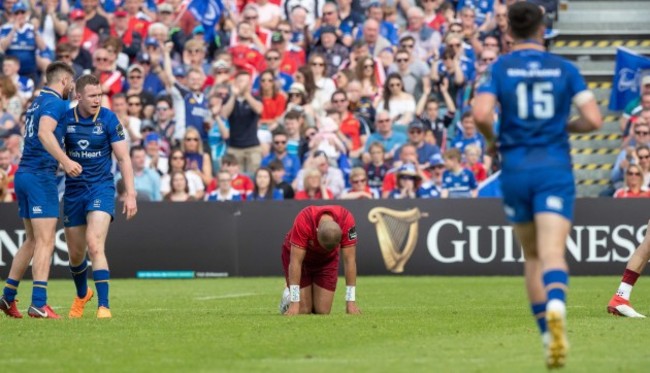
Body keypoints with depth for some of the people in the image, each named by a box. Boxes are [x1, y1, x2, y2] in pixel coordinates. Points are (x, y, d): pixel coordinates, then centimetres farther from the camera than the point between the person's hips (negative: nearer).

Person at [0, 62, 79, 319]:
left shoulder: (38, 102, 19)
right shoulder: (55, 103, -10)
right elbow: (44, 133, -27)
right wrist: (65, 160, -38)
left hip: (24, 173, 9)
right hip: (41, 176, -9)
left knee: (32, 241, 17)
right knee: (45, 242, -10)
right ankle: (38, 303, -15)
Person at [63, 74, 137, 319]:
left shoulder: (108, 119, -8)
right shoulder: (65, 119, -2)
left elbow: (123, 158, -5)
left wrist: (131, 194, -10)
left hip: (101, 188, -3)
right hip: (73, 191, 3)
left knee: (95, 246, -21)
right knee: (75, 254, 13)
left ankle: (103, 306, -20)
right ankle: (82, 295, 42)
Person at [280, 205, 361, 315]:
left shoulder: (347, 220, -34)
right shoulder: (303, 220, -39)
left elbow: (350, 260, -25)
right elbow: (296, 261, -35)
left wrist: (351, 302, -26)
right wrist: (295, 303, -36)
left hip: (327, 259, 2)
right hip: (298, 253, -2)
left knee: (323, 311, -6)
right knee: (303, 310, -11)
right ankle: (288, 299, 22)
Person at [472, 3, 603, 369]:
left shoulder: (499, 68, 2)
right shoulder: (565, 69, 4)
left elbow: (482, 114, -14)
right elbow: (594, 119, -2)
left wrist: (493, 140, 6)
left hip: (515, 170, 1)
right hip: (555, 168, -1)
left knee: (533, 256, 16)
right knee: (553, 254, -13)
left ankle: (548, 336, 18)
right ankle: (556, 308, -44)